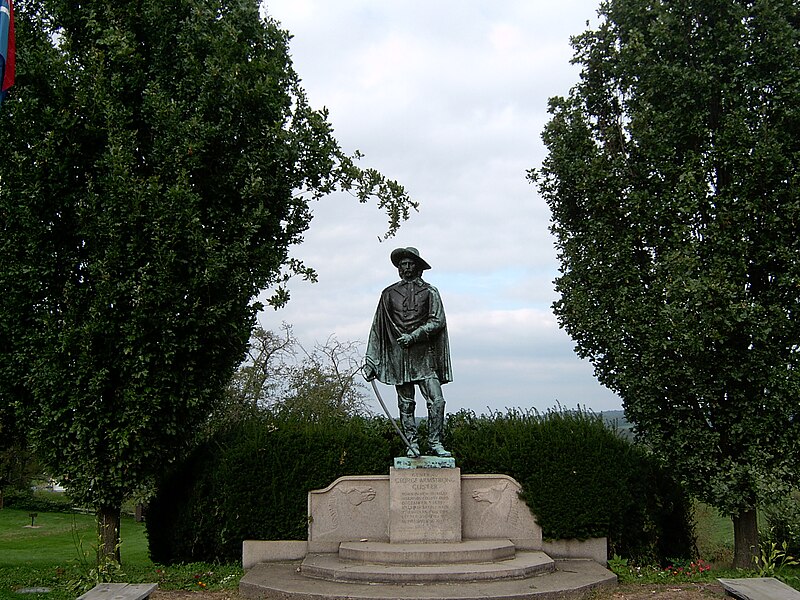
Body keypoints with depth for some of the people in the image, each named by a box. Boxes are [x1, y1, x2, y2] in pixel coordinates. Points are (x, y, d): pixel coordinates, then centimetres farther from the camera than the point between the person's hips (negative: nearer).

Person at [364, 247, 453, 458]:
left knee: (437, 400, -10)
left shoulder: (429, 292, 6)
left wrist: (413, 336, -13)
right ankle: (412, 444, 11)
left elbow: (437, 321, -1)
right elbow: (378, 327, 12)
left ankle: (434, 442, -1)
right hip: (398, 355, 2)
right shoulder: (389, 294, 11)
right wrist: (370, 361, 8)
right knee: (406, 403, 4)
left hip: (423, 355, -1)